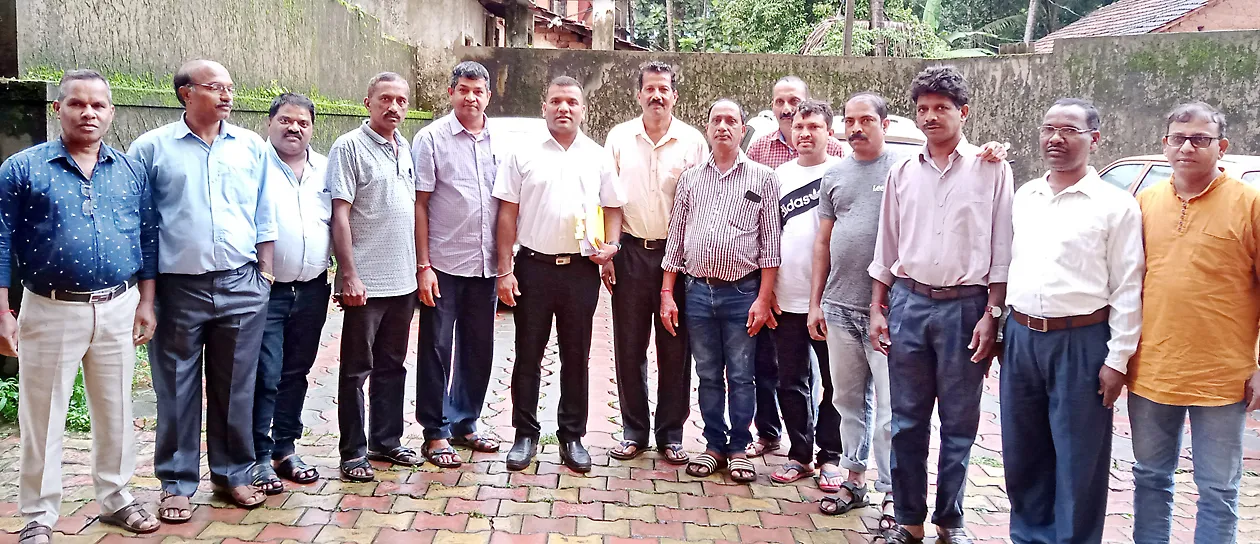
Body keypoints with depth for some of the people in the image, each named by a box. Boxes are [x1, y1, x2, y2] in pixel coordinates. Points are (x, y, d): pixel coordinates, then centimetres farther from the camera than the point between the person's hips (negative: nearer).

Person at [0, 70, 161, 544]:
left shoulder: (131, 171, 7)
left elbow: (147, 238, 10)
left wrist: (145, 303, 5)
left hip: (118, 310, 3)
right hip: (51, 311, -2)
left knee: (116, 412, 13)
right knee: (42, 419, 7)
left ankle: (115, 498, 28)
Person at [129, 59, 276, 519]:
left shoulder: (252, 147, 8)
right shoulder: (152, 147, 1)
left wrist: (265, 273, 5)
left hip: (241, 287, 2)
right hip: (177, 288, -2)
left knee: (235, 387, 10)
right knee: (177, 390, 7)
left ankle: (234, 473, 24)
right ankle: (177, 484, 19)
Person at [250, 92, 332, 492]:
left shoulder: (325, 170, 11)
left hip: (311, 290, 5)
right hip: (265, 289, -5)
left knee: (296, 373, 13)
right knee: (264, 377, -4)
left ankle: (285, 449, 25)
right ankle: (259, 458, 6)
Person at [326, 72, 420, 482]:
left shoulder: (405, 148, 13)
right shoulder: (349, 147, -8)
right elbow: (340, 214, -13)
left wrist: (419, 266, 13)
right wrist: (349, 275, -18)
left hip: (402, 279, 7)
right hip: (365, 282, -7)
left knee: (392, 366, 15)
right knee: (356, 370, 3)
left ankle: (387, 441, 26)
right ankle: (353, 452, 12)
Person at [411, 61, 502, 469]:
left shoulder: (498, 142, 9)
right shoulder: (431, 138, -3)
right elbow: (419, 204, -5)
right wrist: (423, 265, -11)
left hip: (485, 266, 5)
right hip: (444, 265, -4)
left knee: (478, 351, 12)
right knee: (437, 350, 3)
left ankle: (465, 424, 27)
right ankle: (436, 432, 14)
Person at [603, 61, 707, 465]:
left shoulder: (693, 142, 1)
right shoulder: (619, 137, 6)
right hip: (630, 253, 1)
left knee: (675, 349, 5)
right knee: (629, 348, 6)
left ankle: (671, 433, 18)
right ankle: (634, 431, 20)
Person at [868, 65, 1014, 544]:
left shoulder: (990, 170, 1)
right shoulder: (903, 173, 9)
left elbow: (1001, 250, -1)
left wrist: (991, 314, -7)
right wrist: (878, 308, 8)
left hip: (965, 306, -2)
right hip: (908, 302, 3)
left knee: (959, 424, 7)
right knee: (907, 420, 7)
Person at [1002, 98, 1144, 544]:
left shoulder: (1116, 206, -5)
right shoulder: (1023, 197, 10)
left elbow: (1127, 290, -6)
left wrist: (1117, 360, -9)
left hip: (1081, 344, -5)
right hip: (1020, 339, 5)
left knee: (1078, 464, 5)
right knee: (1022, 455, 15)